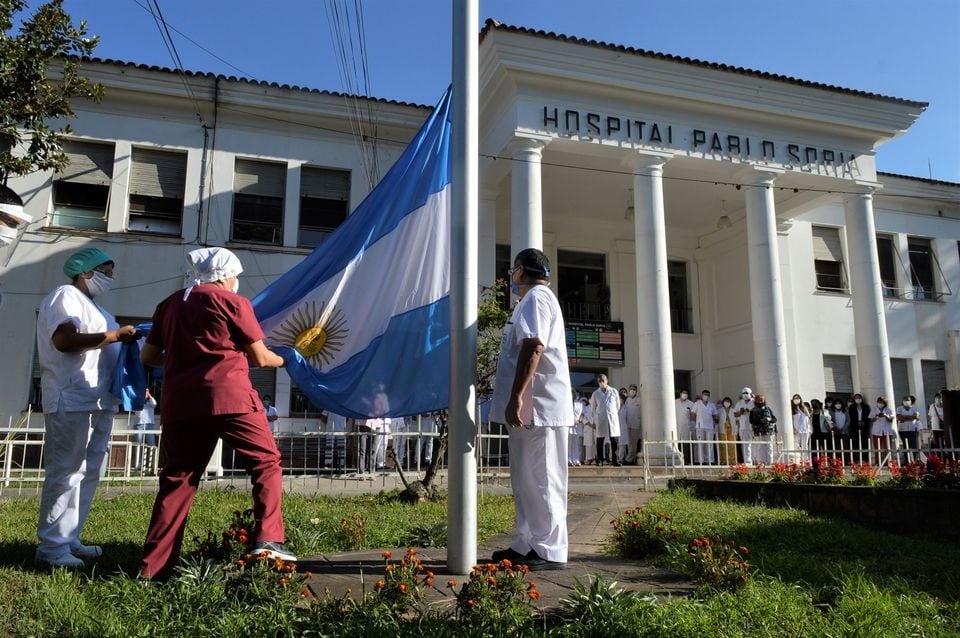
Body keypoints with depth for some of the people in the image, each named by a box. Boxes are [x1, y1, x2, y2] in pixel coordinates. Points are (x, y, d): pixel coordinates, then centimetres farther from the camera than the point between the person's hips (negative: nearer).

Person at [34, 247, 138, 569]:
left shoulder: (91, 306, 26)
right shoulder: (66, 295, -3)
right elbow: (64, 340, -20)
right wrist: (115, 335, -17)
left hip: (97, 402, 10)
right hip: (72, 402, -10)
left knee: (87, 473, 11)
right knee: (66, 473, -8)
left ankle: (68, 539, 17)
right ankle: (51, 546, -2)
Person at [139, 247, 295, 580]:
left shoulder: (170, 305, 17)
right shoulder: (233, 302, 2)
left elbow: (148, 356, 19)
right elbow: (260, 358, 3)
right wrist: (285, 360, 22)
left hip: (180, 401, 5)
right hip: (229, 395, -5)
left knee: (177, 478, 11)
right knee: (266, 462, 7)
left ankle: (153, 567, 11)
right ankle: (268, 538, -6)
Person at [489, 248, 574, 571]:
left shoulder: (536, 297, -9)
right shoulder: (532, 300, 23)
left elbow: (533, 348, -21)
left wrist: (516, 397, -26)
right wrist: (517, 399, 25)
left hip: (539, 405, -10)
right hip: (531, 406, 10)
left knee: (541, 479, -6)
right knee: (526, 478, 13)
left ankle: (550, 551, 0)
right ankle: (528, 544, 21)